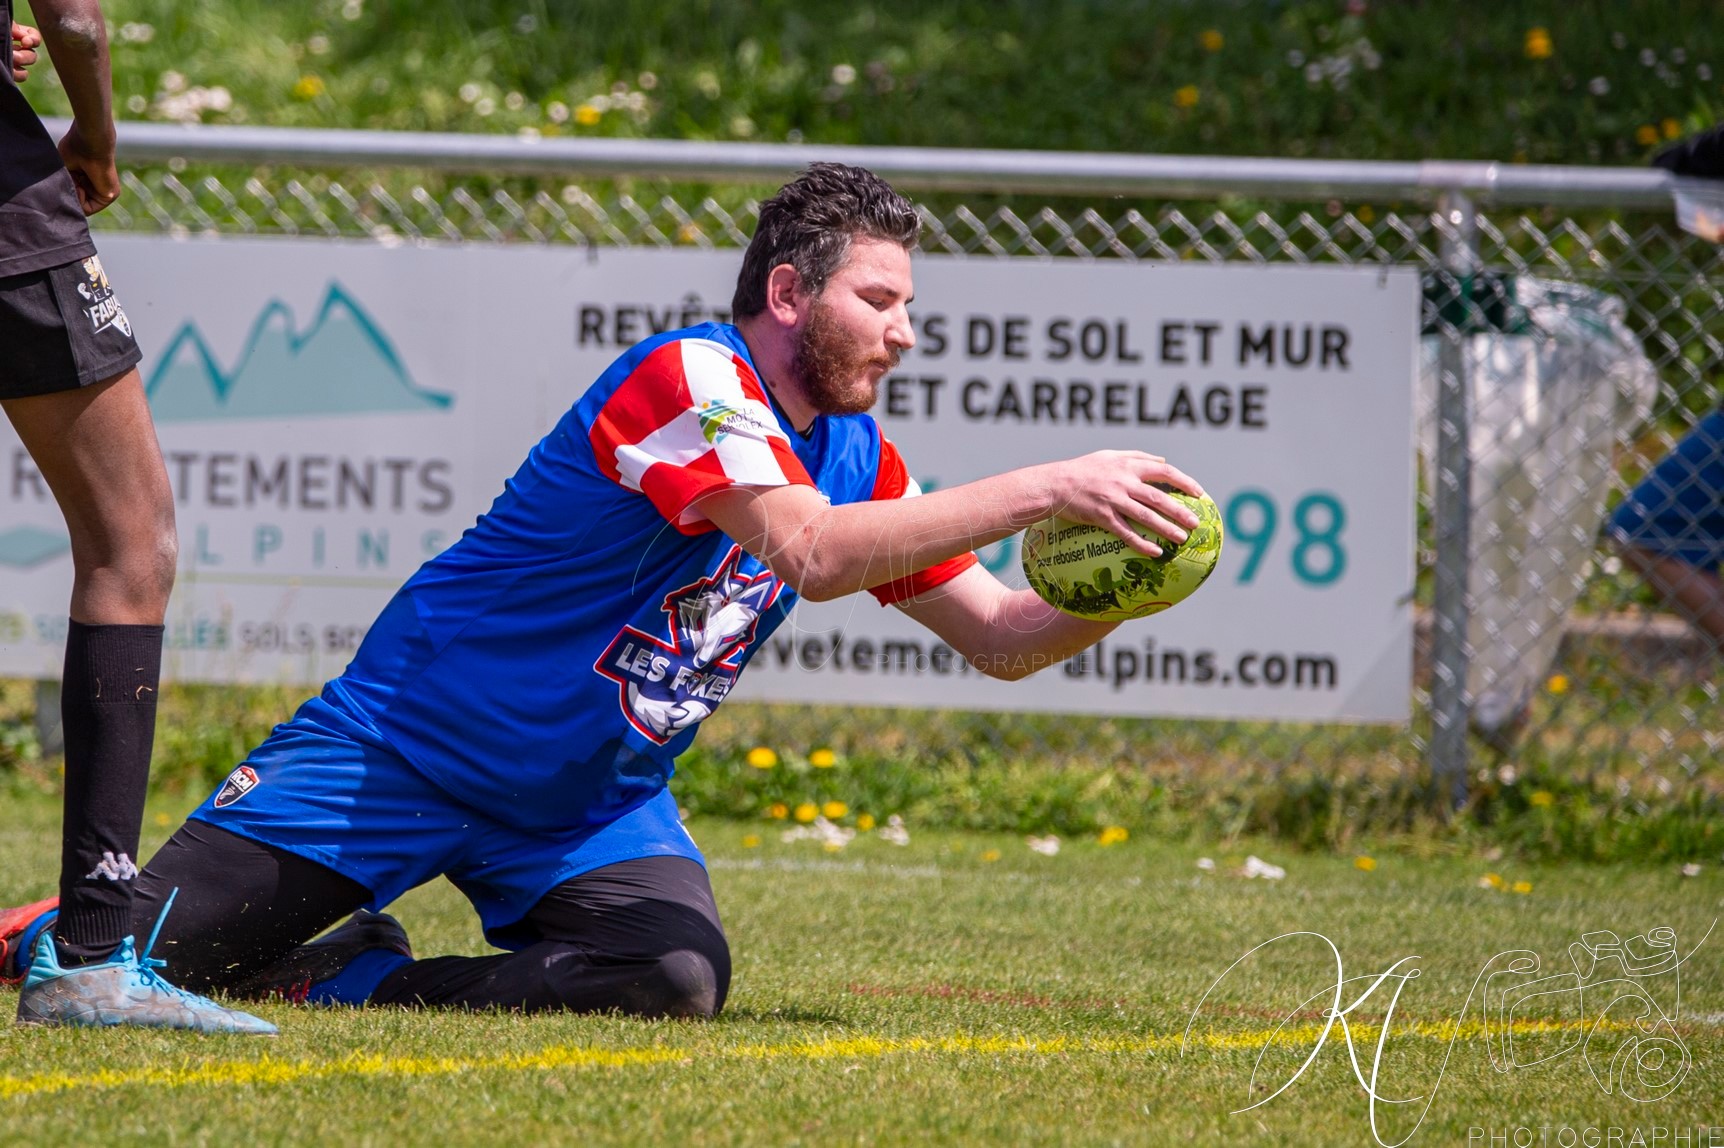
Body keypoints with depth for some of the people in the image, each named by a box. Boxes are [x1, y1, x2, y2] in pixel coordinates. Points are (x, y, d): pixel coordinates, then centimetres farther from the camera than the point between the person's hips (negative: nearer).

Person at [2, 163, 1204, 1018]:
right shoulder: (690, 377, -22)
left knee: (679, 976, -26)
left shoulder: (857, 455, 4)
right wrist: (1042, 489, -37)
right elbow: (812, 551, -37)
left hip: (591, 807, 7)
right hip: (409, 749, -7)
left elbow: (998, 638, 8)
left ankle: (358, 982, -6)